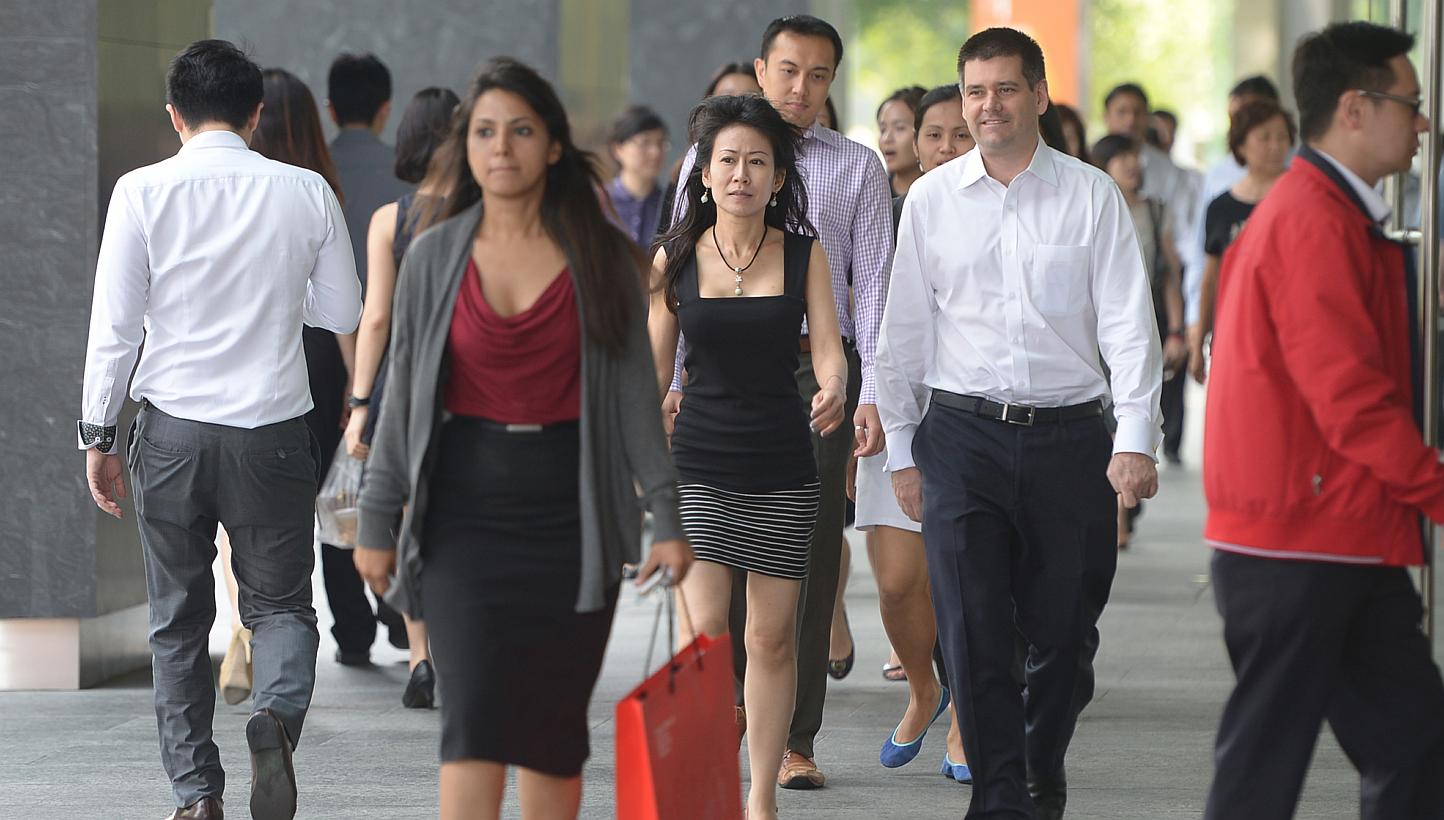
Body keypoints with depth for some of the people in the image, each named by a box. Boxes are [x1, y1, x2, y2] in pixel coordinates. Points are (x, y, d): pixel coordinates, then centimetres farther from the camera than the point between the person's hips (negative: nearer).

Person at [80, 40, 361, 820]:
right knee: (279, 603, 13)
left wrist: (99, 435, 3)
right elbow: (343, 313, 7)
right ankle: (276, 712, -17)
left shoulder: (143, 191, -6)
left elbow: (115, 324, -5)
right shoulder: (305, 192, -2)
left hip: (172, 432, 0)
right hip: (272, 432, 0)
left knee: (178, 622, 13)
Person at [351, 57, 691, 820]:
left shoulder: (602, 259, 2)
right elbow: (403, 394, 8)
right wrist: (377, 520, 6)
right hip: (467, 507, 0)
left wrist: (665, 514, -1)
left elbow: (635, 391, 4)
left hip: (571, 511, 1)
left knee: (555, 726, 7)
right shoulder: (433, 258, 4)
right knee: (473, 717, -11)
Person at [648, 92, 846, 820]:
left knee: (771, 638, 5)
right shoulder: (675, 259, 2)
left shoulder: (804, 255, 2)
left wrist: (833, 389, -27)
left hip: (782, 466, 1)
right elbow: (654, 369, 7)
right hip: (698, 462, -1)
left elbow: (827, 347, -4)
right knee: (701, 632, -11)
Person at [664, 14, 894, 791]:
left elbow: (872, 281, 4)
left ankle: (795, 739, 4)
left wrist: (871, 395, -5)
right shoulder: (708, 158, 9)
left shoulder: (857, 167, 7)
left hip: (818, 365, -1)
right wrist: (671, 379, 0)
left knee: (809, 554, -1)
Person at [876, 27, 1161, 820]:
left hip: (1068, 435, 0)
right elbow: (903, 331, 11)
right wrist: (902, 451, 8)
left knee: (1065, 631, 6)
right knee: (972, 632, -6)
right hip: (962, 435, 0)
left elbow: (1128, 323, -2)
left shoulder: (1092, 197, 2)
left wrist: (1135, 440, -12)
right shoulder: (931, 199, 6)